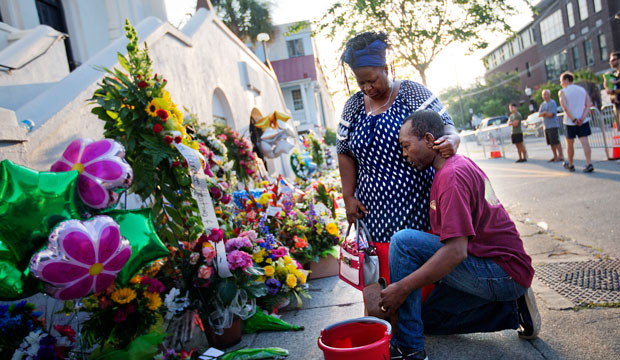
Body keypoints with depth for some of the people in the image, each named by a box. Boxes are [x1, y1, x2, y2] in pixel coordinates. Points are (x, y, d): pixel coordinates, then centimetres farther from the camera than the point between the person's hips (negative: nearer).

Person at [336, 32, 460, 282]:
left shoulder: (412, 92, 1)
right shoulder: (353, 106, 10)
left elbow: (446, 127, 2)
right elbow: (345, 154, 12)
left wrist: (452, 140, -23)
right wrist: (349, 197, 3)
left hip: (418, 207, -2)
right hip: (375, 212, 3)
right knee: (387, 273, 1)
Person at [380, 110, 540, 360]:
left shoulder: (452, 175, -21)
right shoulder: (462, 163, 11)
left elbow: (456, 251, -29)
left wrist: (402, 287, -26)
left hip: (503, 273, -10)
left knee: (403, 241, -22)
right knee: (427, 318, 17)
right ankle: (512, 309, 15)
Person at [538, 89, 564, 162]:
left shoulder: (552, 103, -7)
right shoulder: (543, 104, 17)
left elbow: (551, 114, -16)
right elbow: (539, 114, 8)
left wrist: (543, 114, -1)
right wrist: (545, 113, -11)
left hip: (553, 126, -8)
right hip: (546, 126, 8)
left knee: (556, 142, -7)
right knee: (551, 143, 10)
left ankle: (561, 156, -2)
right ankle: (555, 156, 16)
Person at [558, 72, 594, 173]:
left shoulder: (562, 92, -4)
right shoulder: (582, 89, 10)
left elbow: (565, 107, -16)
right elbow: (588, 105, 0)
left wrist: (573, 119, -15)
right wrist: (583, 117, -9)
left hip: (570, 122, -3)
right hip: (583, 121, 3)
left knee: (570, 144, 10)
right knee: (585, 142, -2)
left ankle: (570, 165, 22)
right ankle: (589, 164, -14)